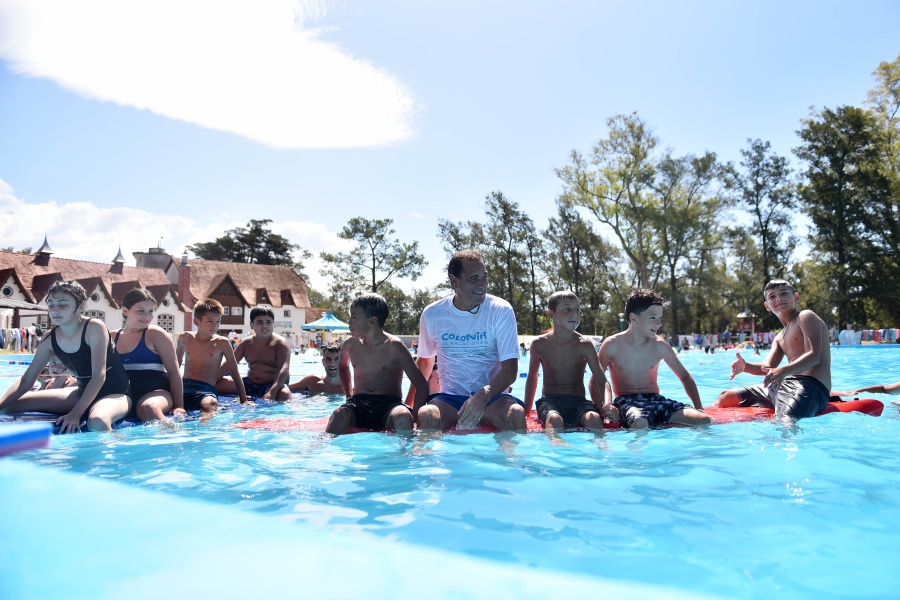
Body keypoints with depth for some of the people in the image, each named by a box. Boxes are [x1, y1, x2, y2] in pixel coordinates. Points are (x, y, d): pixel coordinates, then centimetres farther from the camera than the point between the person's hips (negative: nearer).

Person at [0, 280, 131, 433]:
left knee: (97, 421, -43)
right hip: (83, 393, 7)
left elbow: (99, 375, -25)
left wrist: (75, 413, -32)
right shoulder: (50, 339, -2)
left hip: (115, 393, -7)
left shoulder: (94, 328, -20)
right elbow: (26, 380, 3)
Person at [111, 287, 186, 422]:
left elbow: (173, 371, -3)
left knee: (148, 407, -37)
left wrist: (179, 406, -7)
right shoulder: (113, 337, 12)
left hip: (156, 391, -3)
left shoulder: (155, 334, -1)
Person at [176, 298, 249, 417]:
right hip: (184, 387, 3)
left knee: (210, 405, -41)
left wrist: (244, 401, 4)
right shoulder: (185, 338, 13)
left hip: (206, 390, -3)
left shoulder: (222, 343, 5)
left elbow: (235, 374, 8)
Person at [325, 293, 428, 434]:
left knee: (402, 418, -38)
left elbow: (422, 386, -6)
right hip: (359, 404, 3)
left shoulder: (394, 346, -7)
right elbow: (343, 366, 34)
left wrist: (414, 416, -16)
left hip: (389, 404, -3)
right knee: (340, 415, -32)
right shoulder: (351, 345, 7)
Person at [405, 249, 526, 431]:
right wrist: (409, 403, 15)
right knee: (426, 415, -32)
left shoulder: (501, 311, -5)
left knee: (515, 413, -32)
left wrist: (483, 396, -28)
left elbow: (510, 369, -10)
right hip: (450, 397, 1)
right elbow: (424, 360, 18)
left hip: (492, 396, 0)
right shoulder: (432, 314, 2)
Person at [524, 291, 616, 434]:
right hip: (550, 400, 0)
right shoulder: (540, 344, 1)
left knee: (594, 418, -33)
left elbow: (602, 381, -6)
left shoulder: (584, 345, -2)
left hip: (578, 401, 1)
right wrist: (526, 412, 17)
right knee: (554, 419, -36)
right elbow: (532, 377, 16)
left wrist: (607, 404, -28)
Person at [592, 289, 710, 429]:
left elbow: (685, 377, 15)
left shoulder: (660, 346, 4)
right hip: (626, 401, -4)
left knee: (704, 420, -19)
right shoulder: (612, 345, -5)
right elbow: (596, 382, 1)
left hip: (655, 399, 4)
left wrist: (698, 407, 3)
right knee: (640, 424, -41)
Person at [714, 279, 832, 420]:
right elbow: (768, 367, 12)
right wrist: (746, 366, -10)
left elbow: (814, 356, -14)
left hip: (811, 386, -8)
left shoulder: (806, 316, 1)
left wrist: (783, 371, -31)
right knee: (725, 397, 9)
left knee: (785, 423, -42)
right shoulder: (779, 338, 25)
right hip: (784, 385, 8)